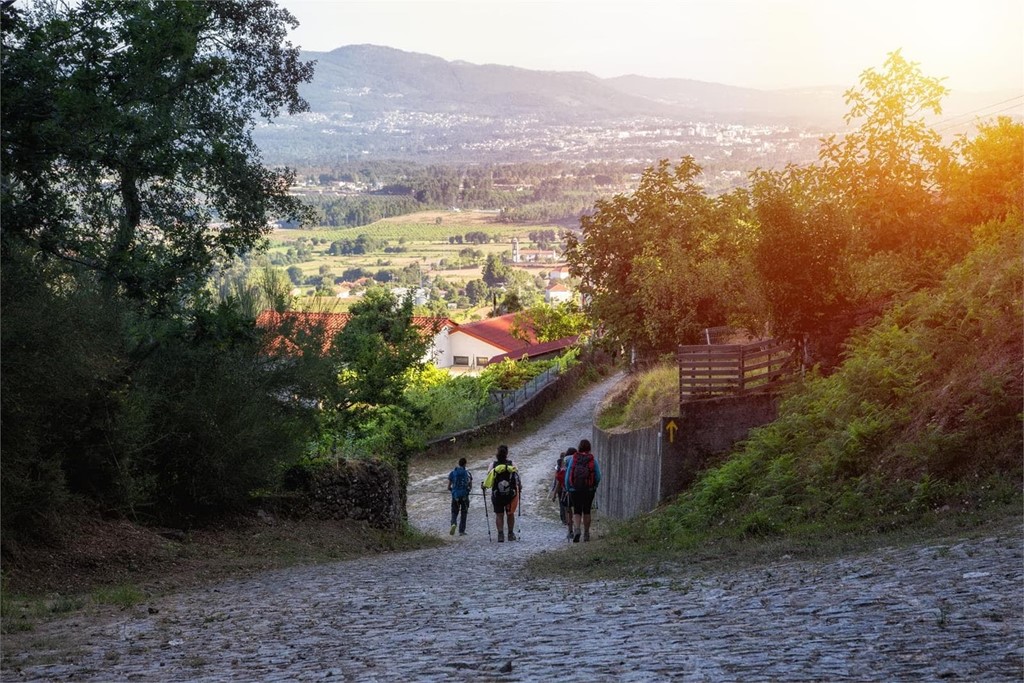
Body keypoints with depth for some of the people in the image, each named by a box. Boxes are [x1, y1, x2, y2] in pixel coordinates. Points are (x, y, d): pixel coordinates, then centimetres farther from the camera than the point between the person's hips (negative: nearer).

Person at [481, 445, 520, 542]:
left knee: (499, 515, 6)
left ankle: (500, 534, -8)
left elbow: (488, 479, -8)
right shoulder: (512, 465, -7)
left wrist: (483, 486, 8)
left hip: (497, 495, 0)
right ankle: (511, 534, 19)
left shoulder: (493, 466, -7)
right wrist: (520, 486, 9)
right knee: (510, 514, 16)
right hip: (510, 494, 0)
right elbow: (517, 478, -7)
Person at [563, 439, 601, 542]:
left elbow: (567, 476, -3)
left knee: (577, 511, 7)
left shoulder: (572, 459, -4)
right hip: (589, 490, 0)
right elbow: (598, 477, -3)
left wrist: (568, 489, 7)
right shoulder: (593, 460, -4)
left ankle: (577, 529, -18)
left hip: (575, 490, 0)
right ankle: (586, 534, 18)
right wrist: (594, 487, 14)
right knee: (586, 511, 14)